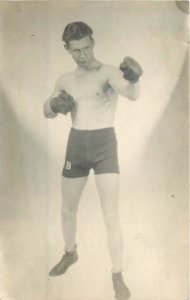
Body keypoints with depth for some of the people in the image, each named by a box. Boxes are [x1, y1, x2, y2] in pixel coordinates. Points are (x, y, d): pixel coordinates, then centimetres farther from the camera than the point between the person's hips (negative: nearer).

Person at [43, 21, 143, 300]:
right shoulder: (66, 80, 9)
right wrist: (55, 105, -5)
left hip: (105, 146, -5)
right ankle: (70, 253, 43)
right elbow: (46, 111, 19)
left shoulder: (109, 72, -9)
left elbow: (132, 94, -31)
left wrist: (134, 78, -55)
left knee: (111, 216, -9)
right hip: (76, 146, 5)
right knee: (68, 209, 17)